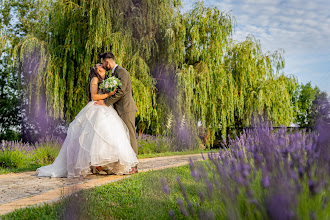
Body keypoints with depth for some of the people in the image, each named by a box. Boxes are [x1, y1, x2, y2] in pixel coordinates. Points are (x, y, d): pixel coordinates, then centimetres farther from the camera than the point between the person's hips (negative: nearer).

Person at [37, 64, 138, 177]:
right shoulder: (95, 79, 2)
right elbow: (94, 96, -8)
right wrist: (108, 94, -11)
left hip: (106, 111, 8)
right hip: (97, 110, -8)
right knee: (98, 135, -18)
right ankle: (97, 165, -18)